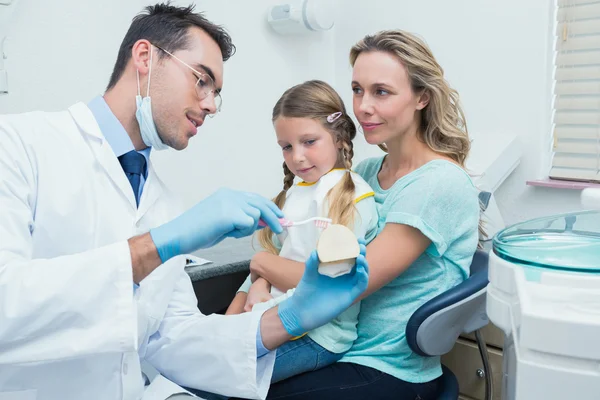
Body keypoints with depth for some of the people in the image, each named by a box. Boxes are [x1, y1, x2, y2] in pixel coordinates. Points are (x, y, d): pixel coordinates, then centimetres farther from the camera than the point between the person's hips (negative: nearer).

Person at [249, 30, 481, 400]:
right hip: (336, 342, 6)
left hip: (389, 370, -6)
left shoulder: (439, 184, -18)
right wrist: (261, 283, -13)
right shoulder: (367, 171, 5)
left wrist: (262, 262, -9)